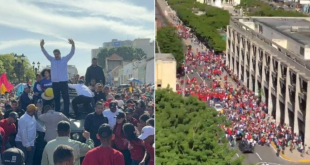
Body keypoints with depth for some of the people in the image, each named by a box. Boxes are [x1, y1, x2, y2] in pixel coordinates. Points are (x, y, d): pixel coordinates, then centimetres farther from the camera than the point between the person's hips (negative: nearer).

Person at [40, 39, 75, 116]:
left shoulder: (65, 59, 4)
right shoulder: (52, 60, 10)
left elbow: (72, 53, -6)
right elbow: (46, 53, 2)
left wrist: (73, 45, -25)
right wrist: (42, 46, -15)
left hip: (63, 82, -2)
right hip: (55, 82, 3)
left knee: (66, 98, -3)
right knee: (56, 99, 8)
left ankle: (66, 114, 1)